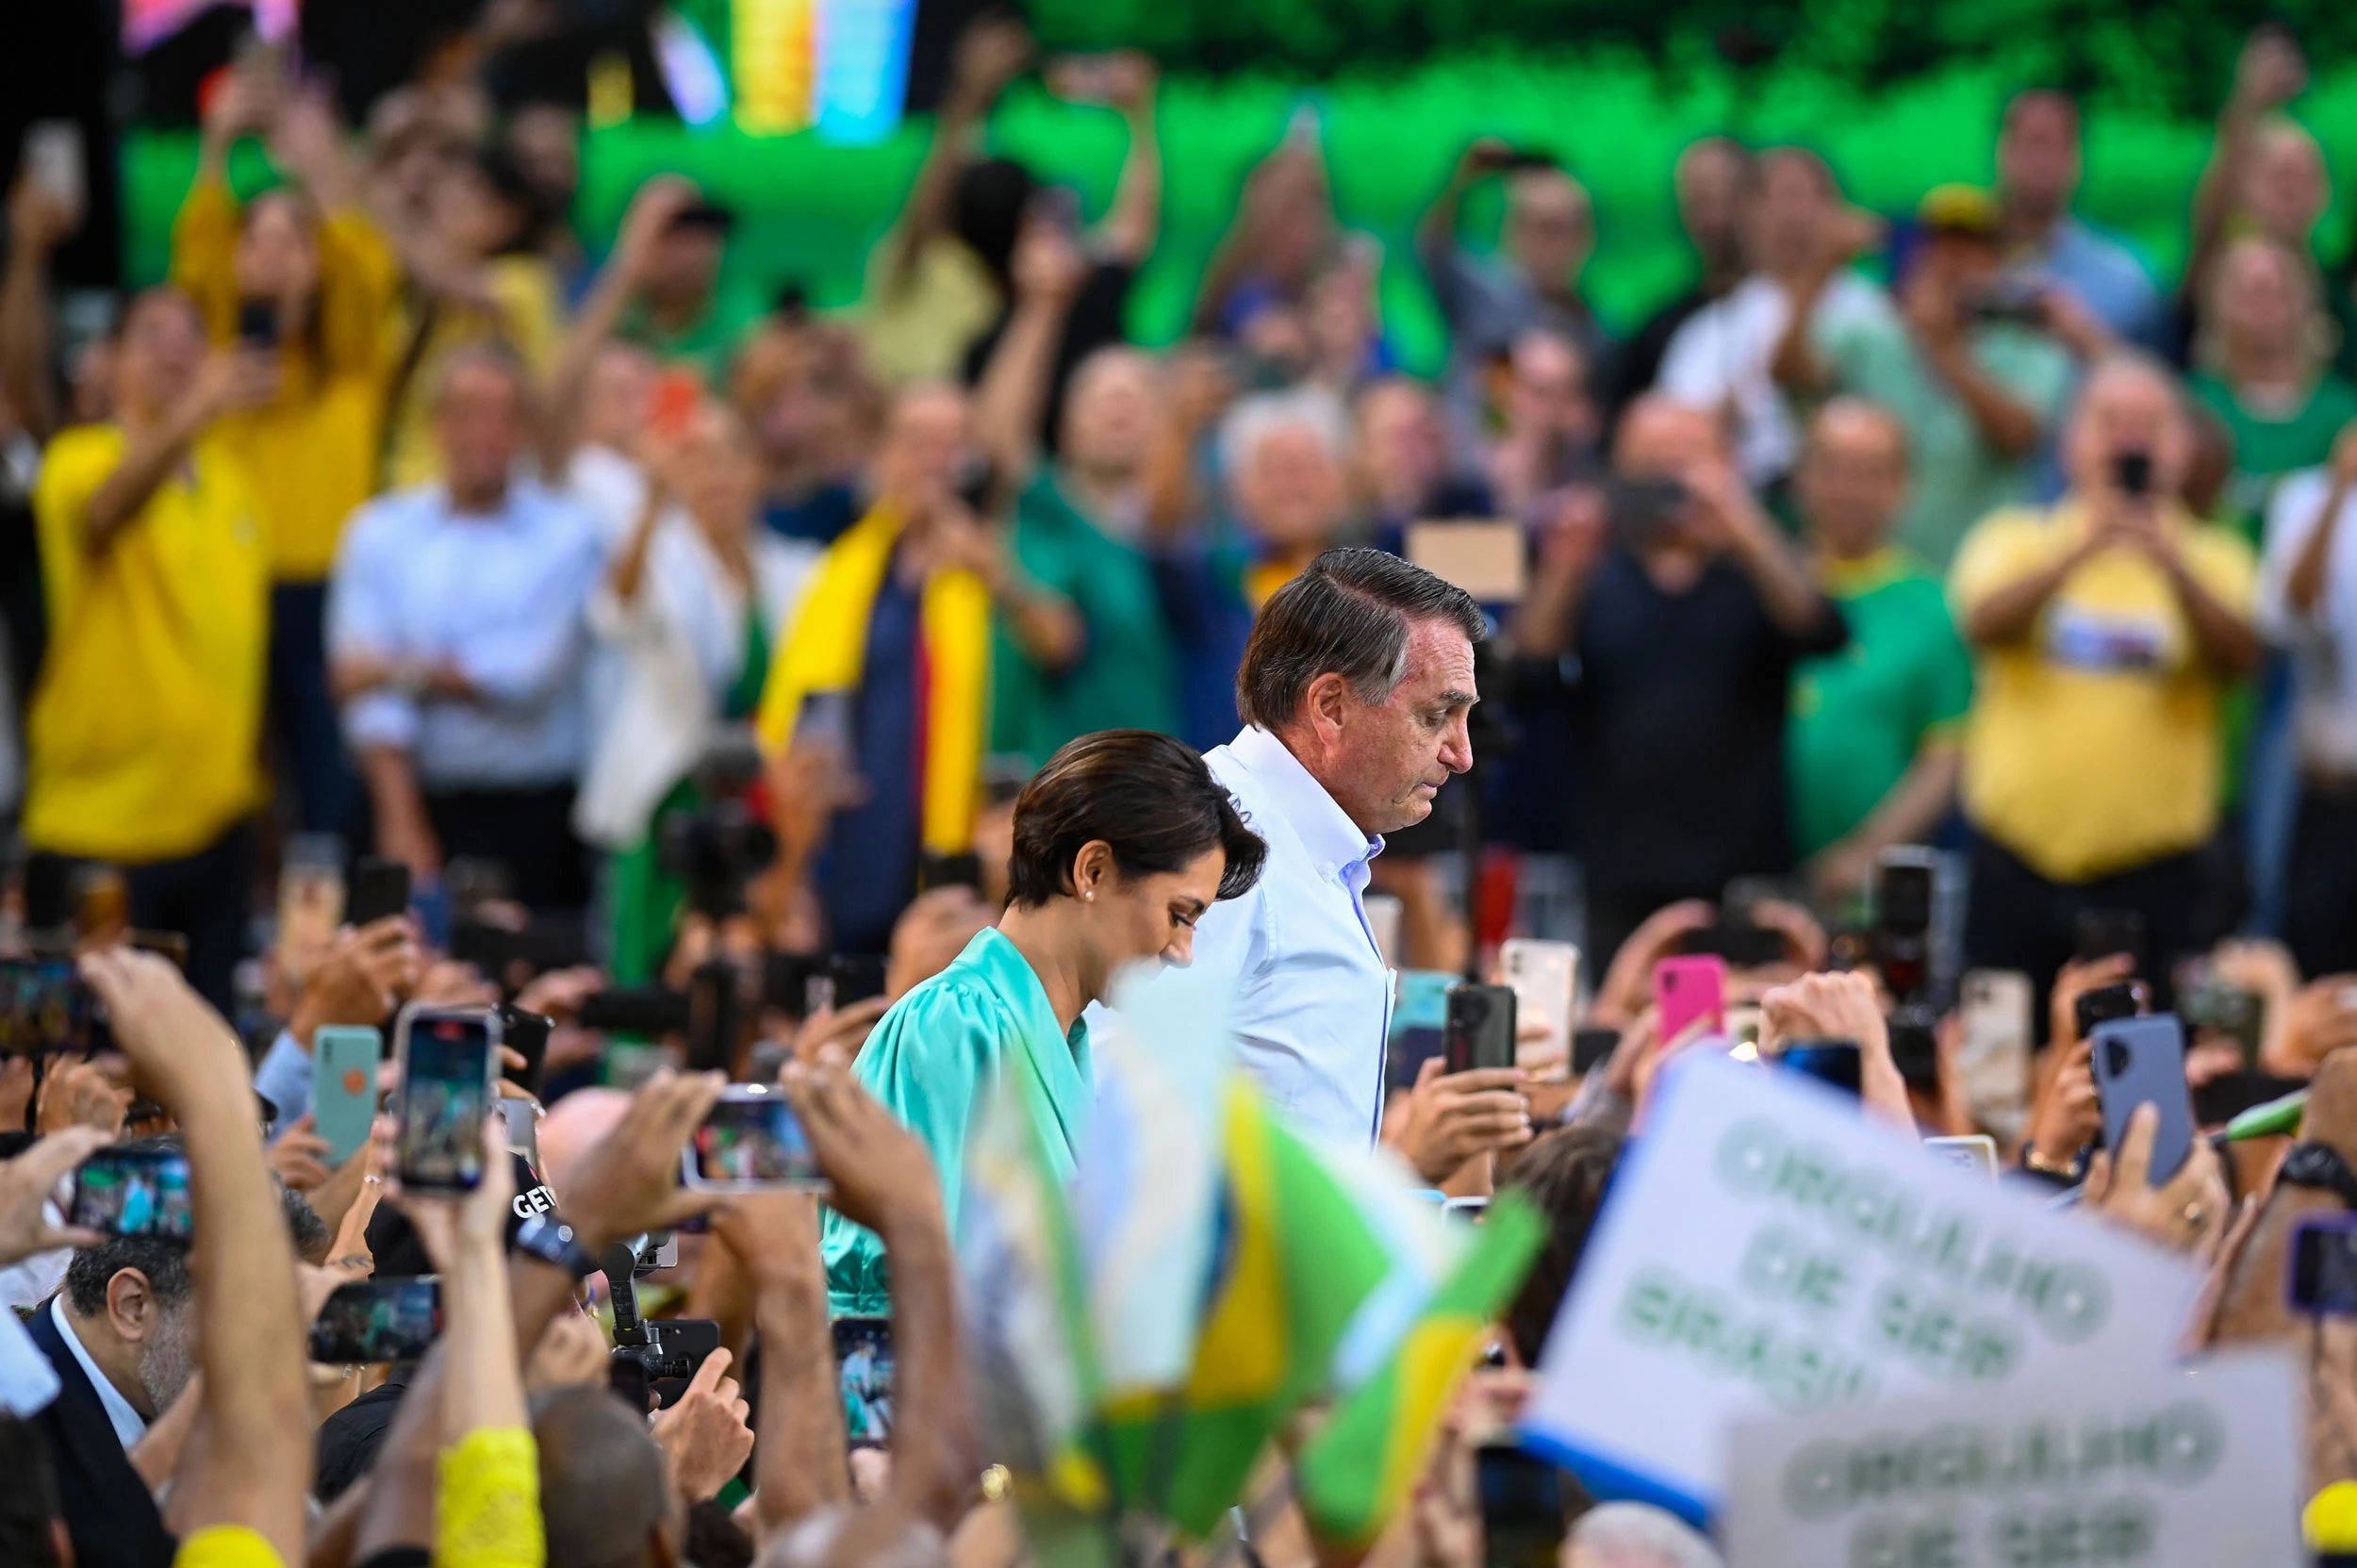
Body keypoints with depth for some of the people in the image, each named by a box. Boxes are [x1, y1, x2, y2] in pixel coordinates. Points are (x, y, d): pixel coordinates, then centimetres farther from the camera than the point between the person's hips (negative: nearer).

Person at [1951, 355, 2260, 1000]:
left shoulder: (2212, 558, 8)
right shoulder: (2017, 539, 8)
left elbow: (2239, 657, -11)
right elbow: (1985, 625, -13)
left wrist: (2174, 567, -29)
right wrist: (2079, 553, -29)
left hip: (2156, 874, 0)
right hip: (2017, 870, 0)